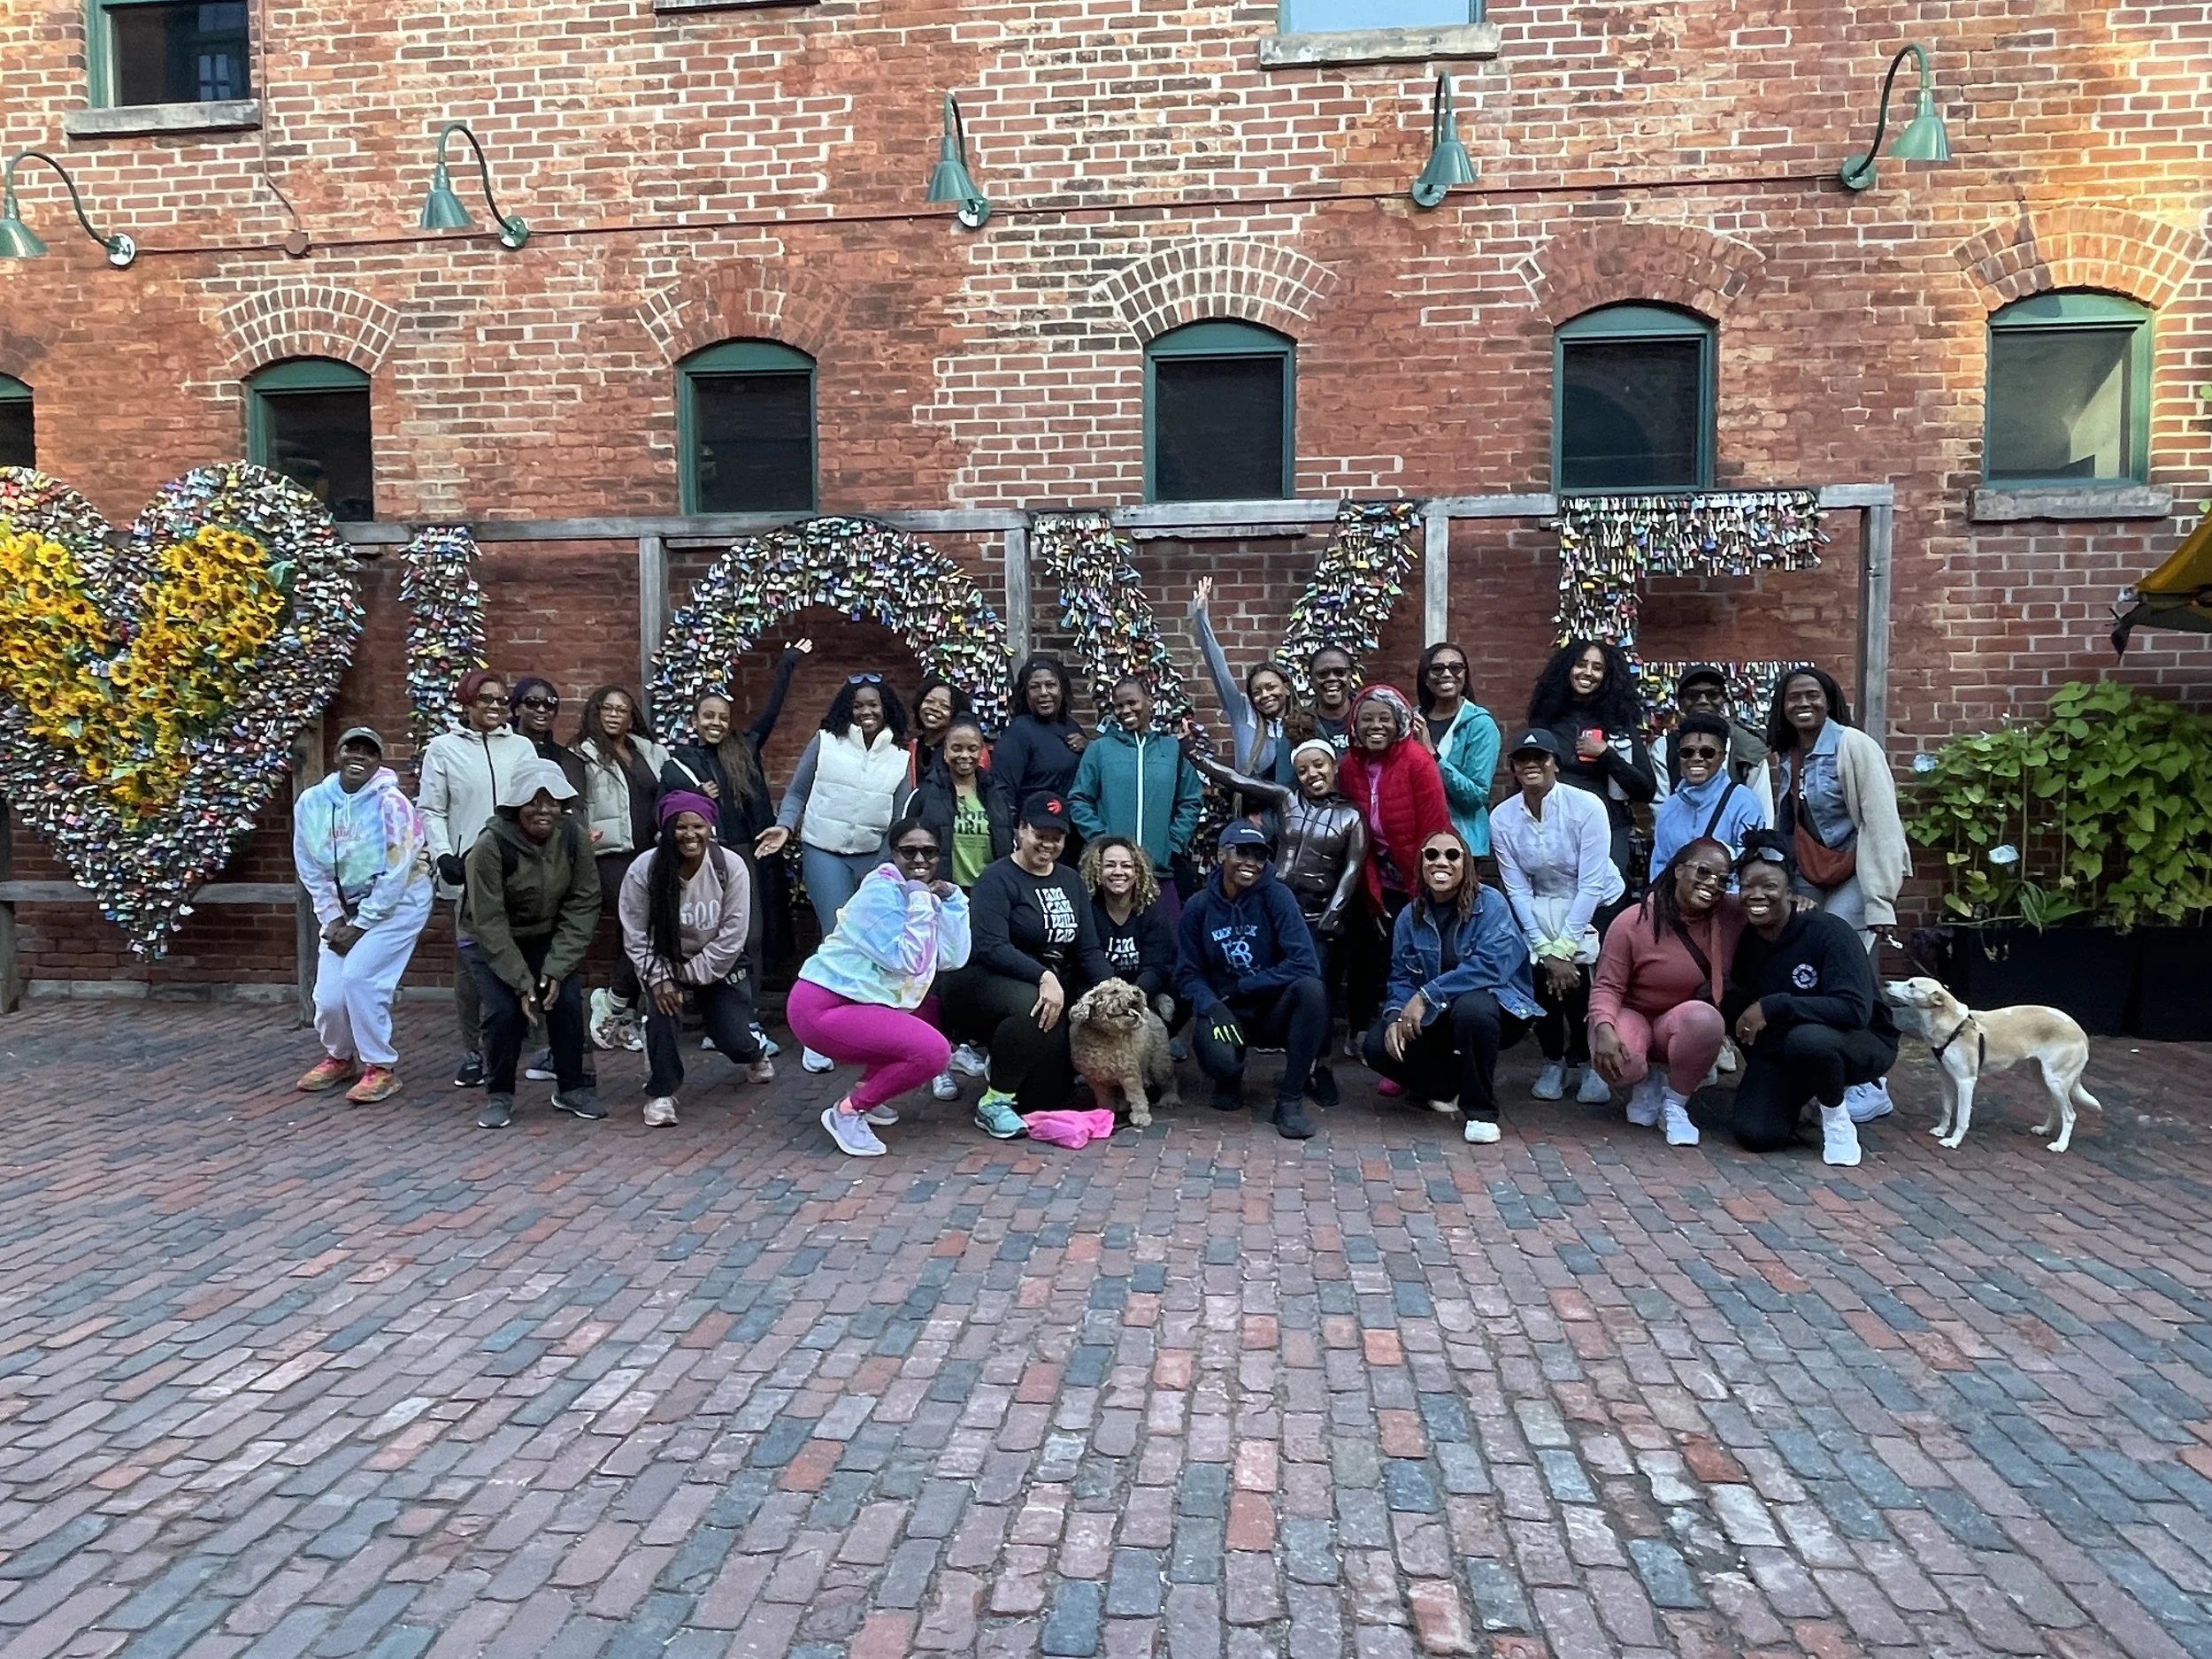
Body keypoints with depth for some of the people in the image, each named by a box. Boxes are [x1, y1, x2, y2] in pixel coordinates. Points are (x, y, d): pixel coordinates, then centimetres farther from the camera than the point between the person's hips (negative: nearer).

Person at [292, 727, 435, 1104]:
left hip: (396, 904, -5)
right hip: (342, 908, 5)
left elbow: (396, 874, -20)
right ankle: (339, 1057, 29)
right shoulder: (311, 803, -4)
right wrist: (332, 920, -5)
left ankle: (381, 1067, -3)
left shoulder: (391, 804, -19)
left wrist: (361, 925, -16)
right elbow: (311, 871, 2)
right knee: (328, 995, 0)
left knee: (358, 978, -19)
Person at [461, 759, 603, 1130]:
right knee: (504, 1010, -17)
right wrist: (522, 982, -26)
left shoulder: (573, 836, -17)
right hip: (492, 942, -3)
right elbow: (489, 922, -24)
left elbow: (583, 905, -14)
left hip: (548, 937, 3)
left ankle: (572, 1088, 8)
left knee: (568, 1001, -12)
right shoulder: (491, 845, -26)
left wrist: (556, 969, -20)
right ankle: (498, 1095, 5)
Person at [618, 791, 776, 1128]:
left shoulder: (731, 866, -21)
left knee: (735, 1041, -4)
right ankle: (661, 1092, -7)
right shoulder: (643, 871, -21)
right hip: (664, 963, 0)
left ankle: (754, 1055, 36)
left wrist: (691, 975, -17)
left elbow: (732, 935, -17)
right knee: (662, 1008, -28)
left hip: (718, 965, 0)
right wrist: (660, 979, -23)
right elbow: (636, 938, -14)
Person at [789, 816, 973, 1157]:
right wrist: (919, 901, -20)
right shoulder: (881, 890, -14)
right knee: (932, 1051, -22)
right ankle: (847, 1111, -6)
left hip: (864, 1004, 9)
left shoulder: (928, 896, 11)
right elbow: (906, 961, -22)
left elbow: (953, 959, -2)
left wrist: (952, 898, -4)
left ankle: (865, 1087, 14)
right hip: (823, 1008, -9)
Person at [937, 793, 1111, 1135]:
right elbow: (990, 947, -23)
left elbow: (1088, 949, 7)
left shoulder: (1070, 881, 11)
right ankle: (994, 1104, -20)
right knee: (1034, 1009, -38)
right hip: (986, 980, -6)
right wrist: (1043, 976, -36)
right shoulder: (997, 880, -10)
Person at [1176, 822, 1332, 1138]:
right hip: (1226, 1014, 0)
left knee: (1311, 989, -32)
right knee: (1219, 1058, -34)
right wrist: (1212, 1008, -22)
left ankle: (1290, 1099, -16)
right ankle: (1230, 1077, 10)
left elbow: (1304, 963, -20)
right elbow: (1188, 975, -1)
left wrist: (1240, 987, -16)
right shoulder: (1198, 907, -2)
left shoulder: (1275, 896, -10)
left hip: (1273, 1011, 0)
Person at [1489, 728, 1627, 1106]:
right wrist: (1544, 949, -17)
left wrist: (1563, 949, -22)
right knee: (1541, 975, -20)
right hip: (1541, 909, 2)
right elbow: (1517, 890, -10)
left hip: (1599, 906, -2)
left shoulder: (1586, 806, -21)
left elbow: (1591, 885, -21)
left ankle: (1584, 1062, 5)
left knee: (1575, 976, -22)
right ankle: (1553, 1061, 6)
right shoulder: (1502, 817, -12)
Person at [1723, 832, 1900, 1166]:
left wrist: (1773, 1006, -34)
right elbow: (1730, 996, 7)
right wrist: (1734, 1005, -15)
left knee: (1807, 1039, -40)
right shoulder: (1743, 939, -5)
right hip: (1779, 1049, 5)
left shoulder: (1828, 931, -22)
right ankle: (1795, 1096, 18)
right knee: (1754, 1135, -16)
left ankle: (1837, 1121, -11)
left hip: (1861, 1042, -5)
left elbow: (1856, 1009, -32)